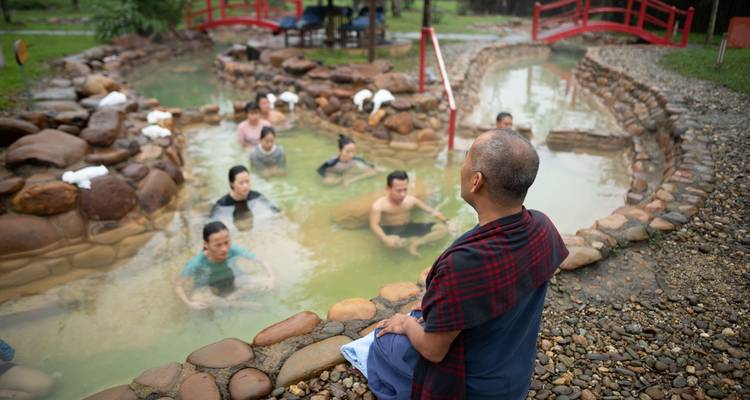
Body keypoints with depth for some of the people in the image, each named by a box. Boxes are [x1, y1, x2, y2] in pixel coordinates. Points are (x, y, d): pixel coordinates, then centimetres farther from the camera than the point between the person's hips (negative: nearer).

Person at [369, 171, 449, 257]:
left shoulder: (411, 200, -8)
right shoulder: (379, 205, -21)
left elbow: (431, 211, -3)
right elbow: (374, 225, -32)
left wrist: (446, 221, -15)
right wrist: (386, 239, -49)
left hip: (409, 228, 4)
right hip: (391, 231, -4)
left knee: (444, 228, -8)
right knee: (391, 242, -44)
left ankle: (415, 243, -16)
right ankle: (422, 240, -14)